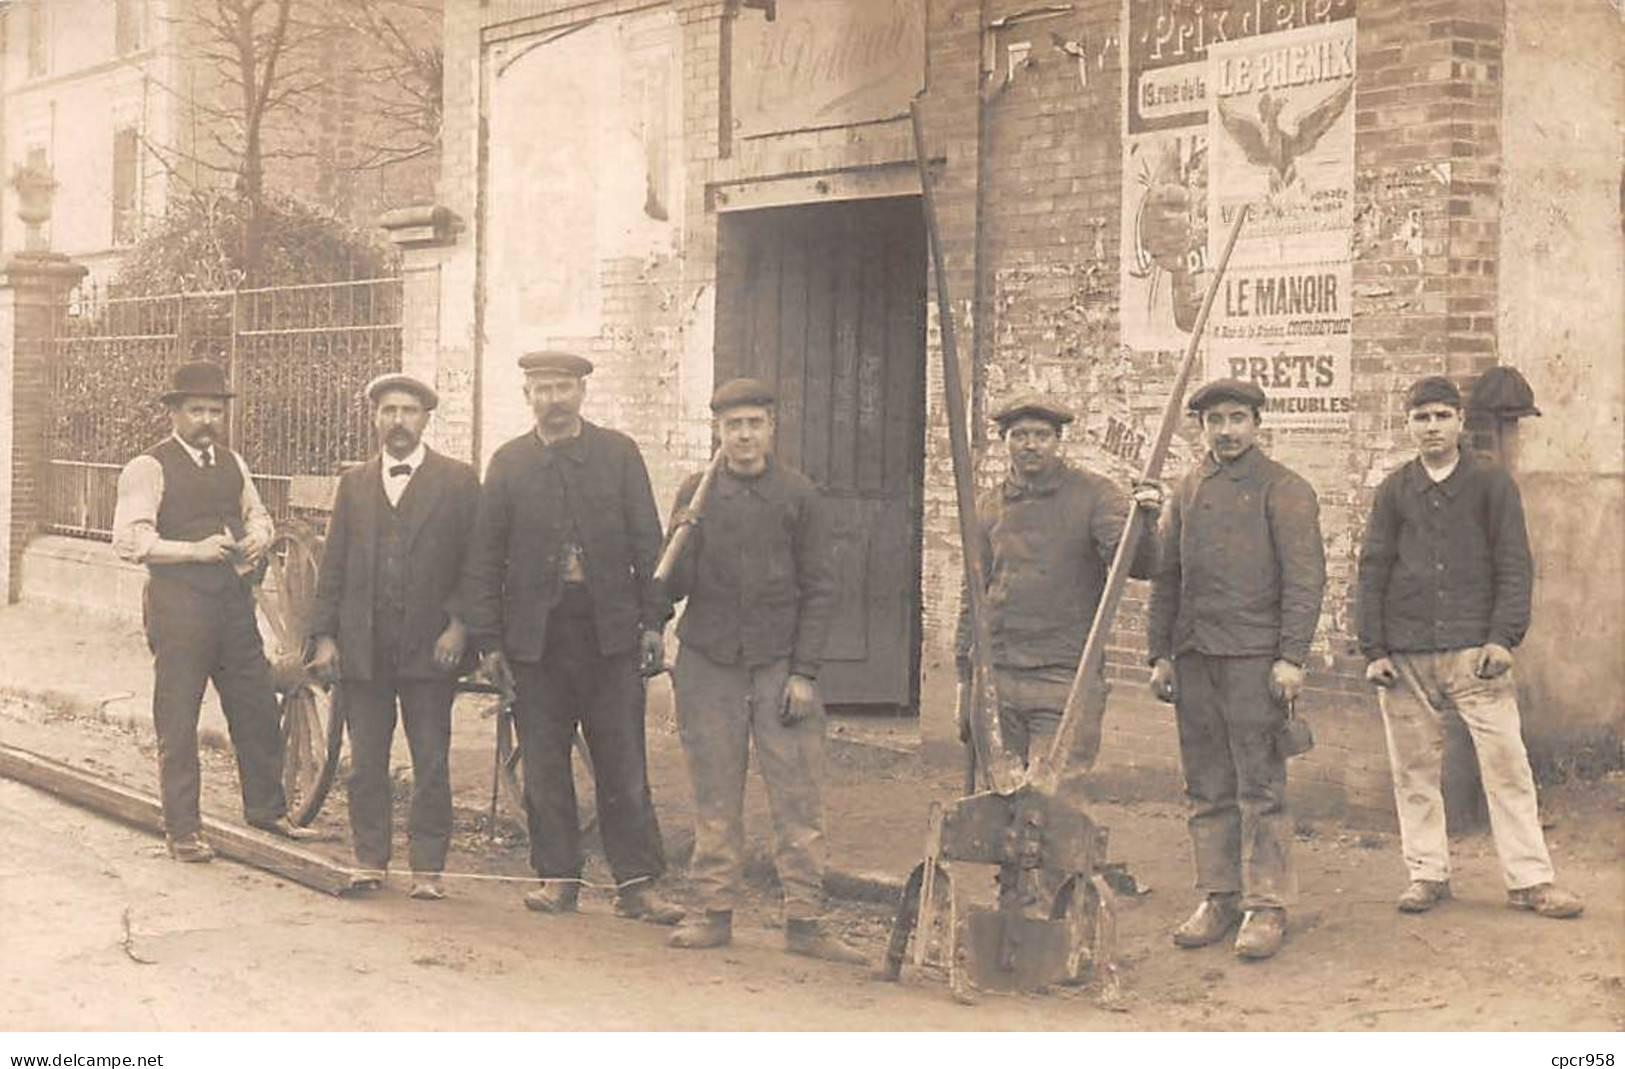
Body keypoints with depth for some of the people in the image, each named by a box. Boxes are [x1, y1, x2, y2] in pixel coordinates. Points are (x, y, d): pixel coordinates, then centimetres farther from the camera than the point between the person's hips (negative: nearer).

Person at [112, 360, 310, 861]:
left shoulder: (232, 463, 13)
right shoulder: (148, 468, -7)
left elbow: (257, 513, 27)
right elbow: (128, 539, -14)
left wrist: (257, 536, 3)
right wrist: (194, 549, -21)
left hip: (234, 599, 6)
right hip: (177, 604, -6)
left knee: (258, 708, 10)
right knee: (177, 721, 1)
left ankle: (265, 808, 27)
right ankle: (182, 830, 10)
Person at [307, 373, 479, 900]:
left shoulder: (457, 481, 4)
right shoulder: (354, 483, 13)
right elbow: (333, 566, 12)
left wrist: (459, 626, -10)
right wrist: (323, 636, 4)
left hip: (429, 645, -3)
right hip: (364, 648, 3)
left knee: (432, 764, 1)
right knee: (365, 763, 6)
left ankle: (428, 867, 7)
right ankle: (370, 860, 16)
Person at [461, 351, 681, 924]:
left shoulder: (618, 453, 5)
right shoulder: (508, 463, 7)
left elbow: (647, 542, 5)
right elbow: (484, 558, 7)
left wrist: (653, 620, -2)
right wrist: (489, 638, 1)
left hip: (610, 631, -1)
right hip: (536, 634, 1)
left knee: (624, 765, 0)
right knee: (544, 767, 6)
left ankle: (637, 883, 4)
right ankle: (558, 877, 16)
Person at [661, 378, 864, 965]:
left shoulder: (798, 494, 3)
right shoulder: (697, 493, 6)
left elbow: (819, 589, 3)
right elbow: (675, 587, 7)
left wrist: (803, 673, -4)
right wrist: (682, 544, -15)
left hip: (781, 664, -1)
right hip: (709, 663, 1)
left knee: (798, 794, -4)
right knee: (715, 795, 3)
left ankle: (804, 920, 0)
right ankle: (715, 911, 10)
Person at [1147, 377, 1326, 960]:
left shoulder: (1283, 489, -1)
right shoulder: (1187, 492, 15)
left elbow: (1305, 577, -6)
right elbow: (1165, 577, 18)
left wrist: (1291, 657, -13)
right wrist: (1160, 654, 11)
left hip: (1254, 658, -5)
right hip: (1195, 658, 5)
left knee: (1261, 789, -4)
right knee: (1207, 789, 8)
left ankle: (1266, 907, 0)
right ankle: (1217, 897, 15)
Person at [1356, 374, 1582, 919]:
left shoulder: (1492, 484, 4)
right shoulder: (1394, 490, 9)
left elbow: (1515, 564, 2)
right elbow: (1373, 570, 9)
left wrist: (1503, 638, -10)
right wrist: (1374, 650, 2)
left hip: (1474, 650, -2)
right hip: (1406, 656, 2)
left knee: (1506, 761, -6)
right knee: (1414, 768, 6)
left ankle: (1529, 878, 0)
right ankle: (1427, 872, 17)